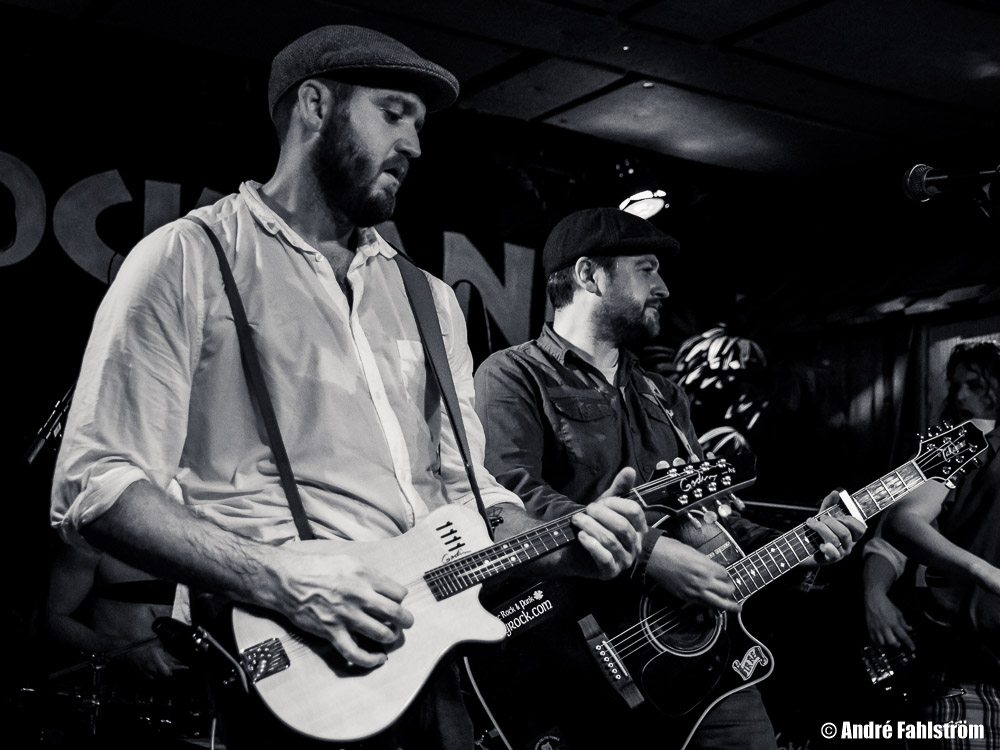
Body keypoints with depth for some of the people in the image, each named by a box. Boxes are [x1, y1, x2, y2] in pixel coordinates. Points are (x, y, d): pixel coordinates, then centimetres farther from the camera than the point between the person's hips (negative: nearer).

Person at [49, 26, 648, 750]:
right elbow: (94, 484, -9)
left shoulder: (430, 300, 17)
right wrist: (275, 578, -21)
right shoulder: (189, 258, -3)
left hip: (433, 653, 5)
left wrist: (563, 542, 0)